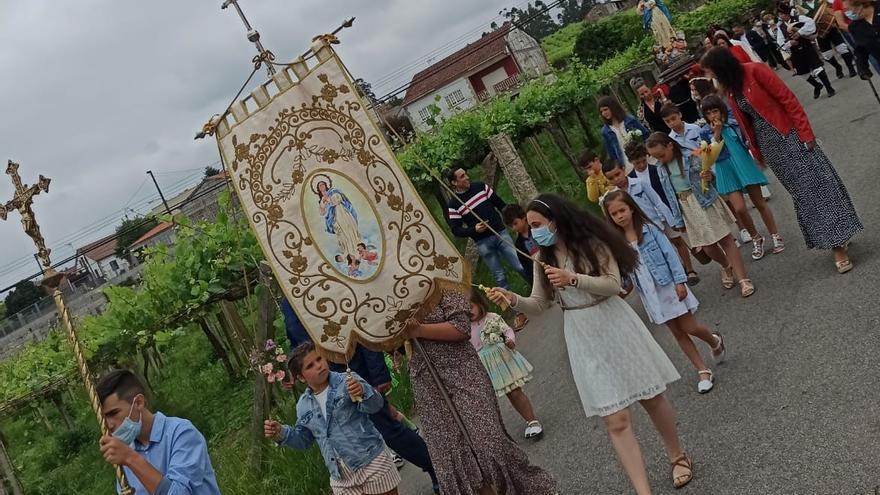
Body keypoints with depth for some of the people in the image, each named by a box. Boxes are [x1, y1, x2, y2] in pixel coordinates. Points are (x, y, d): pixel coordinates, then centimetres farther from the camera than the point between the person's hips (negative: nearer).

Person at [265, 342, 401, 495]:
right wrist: (281, 434, 0)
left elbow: (375, 405, -19)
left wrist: (363, 393, -41)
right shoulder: (303, 405, 7)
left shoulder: (347, 381, -8)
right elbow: (303, 438, 19)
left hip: (371, 462, -4)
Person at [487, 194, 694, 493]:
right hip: (584, 340, 3)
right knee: (616, 421, -2)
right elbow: (539, 306, 4)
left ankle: (677, 456, 38)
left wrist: (573, 279, -29)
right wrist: (513, 299, -15)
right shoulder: (544, 259, 3)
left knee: (651, 398, 13)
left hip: (615, 326, -3)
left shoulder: (591, 242, -10)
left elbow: (613, 284, -16)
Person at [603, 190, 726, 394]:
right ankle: (704, 371, 21)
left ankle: (715, 342, 35)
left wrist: (680, 281, -14)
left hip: (668, 285, -3)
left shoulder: (648, 229, -10)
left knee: (688, 327, 1)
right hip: (649, 294, 4)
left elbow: (669, 253, -10)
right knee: (677, 333, 10)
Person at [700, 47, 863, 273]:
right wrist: (757, 153, 17)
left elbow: (788, 99, -14)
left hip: (789, 135, -5)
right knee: (801, 191, 7)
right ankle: (836, 243, 15)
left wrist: (805, 132, -16)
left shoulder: (754, 72, -13)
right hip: (768, 144, 5)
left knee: (817, 183, -2)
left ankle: (838, 240, 6)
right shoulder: (728, 90, 6)